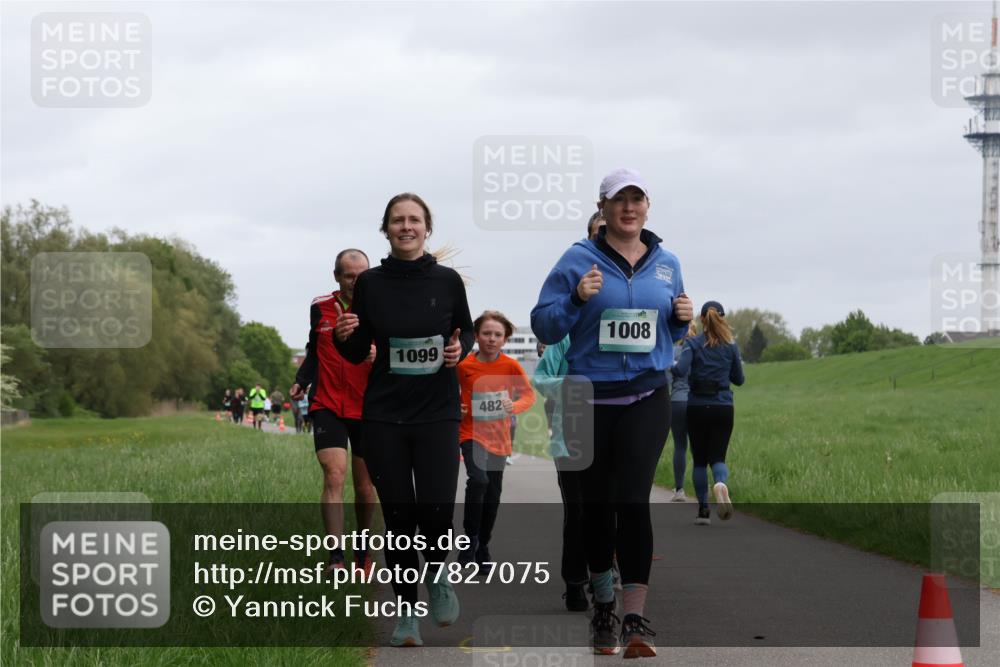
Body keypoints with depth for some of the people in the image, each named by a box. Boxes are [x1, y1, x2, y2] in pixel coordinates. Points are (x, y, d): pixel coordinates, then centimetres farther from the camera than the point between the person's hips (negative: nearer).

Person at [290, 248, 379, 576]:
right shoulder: (320, 307, 3)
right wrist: (301, 382, 7)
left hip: (368, 409, 0)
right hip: (328, 407, 0)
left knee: (365, 487, 8)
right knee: (334, 476, -16)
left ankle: (363, 554, 28)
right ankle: (336, 559, -19)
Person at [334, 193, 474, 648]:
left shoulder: (447, 281, -2)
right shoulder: (369, 284, -1)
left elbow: (467, 330, 13)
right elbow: (356, 354, 6)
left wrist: (460, 348, -8)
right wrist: (344, 336, -16)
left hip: (438, 412, -1)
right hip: (384, 414, 1)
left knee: (437, 509, -13)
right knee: (398, 514, 1)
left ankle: (436, 572, 20)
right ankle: (406, 612, 16)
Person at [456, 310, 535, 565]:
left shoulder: (511, 366, -7)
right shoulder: (464, 366, -10)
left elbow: (529, 394, -1)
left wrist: (515, 406, -20)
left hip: (498, 437, 3)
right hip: (472, 434, -3)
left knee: (493, 492, 11)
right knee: (478, 479, -26)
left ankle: (483, 547, 27)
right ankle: (470, 540, -13)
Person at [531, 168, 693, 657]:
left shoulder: (666, 264, 9)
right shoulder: (578, 260, -2)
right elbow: (544, 326, -5)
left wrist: (682, 319, -1)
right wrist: (577, 299, -21)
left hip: (647, 398, 1)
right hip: (590, 398, -1)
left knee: (632, 500, -13)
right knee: (596, 503, 8)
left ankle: (635, 619, -15)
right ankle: (603, 606, 25)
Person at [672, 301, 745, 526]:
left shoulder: (693, 343, -3)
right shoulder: (731, 346, 3)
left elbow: (681, 369, -18)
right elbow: (738, 379, 8)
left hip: (697, 407, -1)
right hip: (723, 408, 1)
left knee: (699, 460, 10)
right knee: (717, 457, 2)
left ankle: (703, 510, 8)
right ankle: (721, 484, -32)